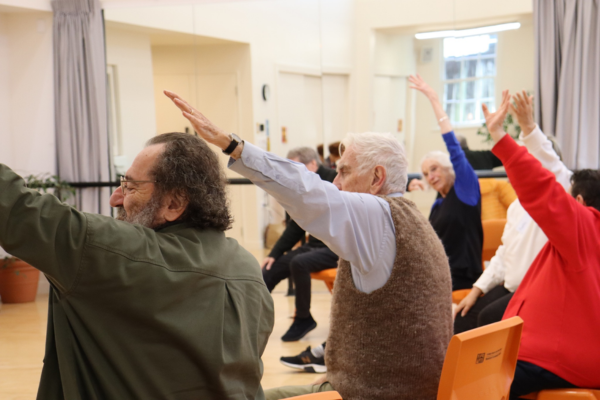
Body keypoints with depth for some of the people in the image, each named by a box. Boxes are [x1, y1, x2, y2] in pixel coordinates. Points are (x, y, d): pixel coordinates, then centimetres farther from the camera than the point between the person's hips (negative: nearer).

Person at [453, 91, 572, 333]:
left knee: (489, 317, -27)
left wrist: (529, 127, -43)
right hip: (510, 287, 8)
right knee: (464, 318, -10)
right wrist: (477, 289, 11)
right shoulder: (517, 205, 17)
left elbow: (550, 164, -28)